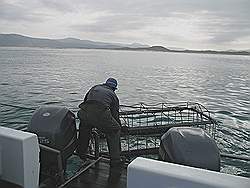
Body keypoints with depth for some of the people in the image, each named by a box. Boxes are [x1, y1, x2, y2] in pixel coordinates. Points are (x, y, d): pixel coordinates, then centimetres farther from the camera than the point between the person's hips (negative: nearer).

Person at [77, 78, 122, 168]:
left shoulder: (95, 87, 34)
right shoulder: (113, 95, 27)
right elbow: (115, 115, 27)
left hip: (84, 113, 3)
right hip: (101, 113, -3)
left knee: (84, 127, 37)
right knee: (114, 131, 22)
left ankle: (81, 154, 45)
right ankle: (115, 160, 22)